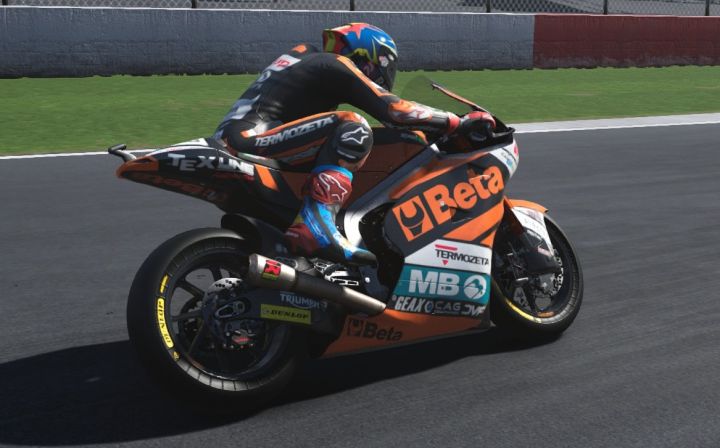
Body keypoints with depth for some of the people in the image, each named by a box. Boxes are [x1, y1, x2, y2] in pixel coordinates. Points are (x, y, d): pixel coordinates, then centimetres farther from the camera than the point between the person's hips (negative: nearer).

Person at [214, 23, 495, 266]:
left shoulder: (306, 55, 24)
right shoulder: (336, 65, -2)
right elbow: (391, 110, -12)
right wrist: (457, 123, -9)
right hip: (248, 140, -10)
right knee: (353, 129, -20)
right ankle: (315, 225, -34)